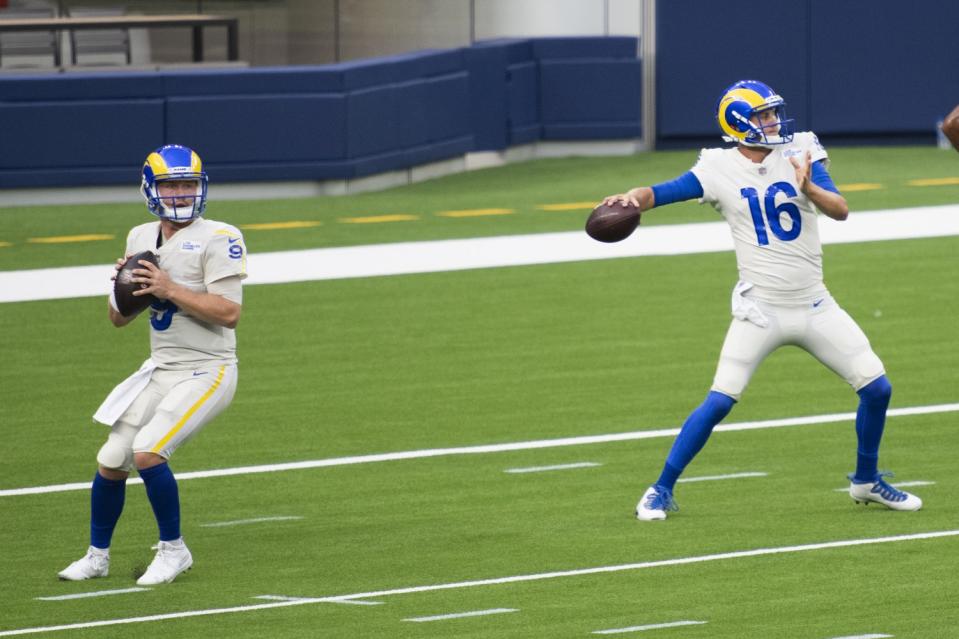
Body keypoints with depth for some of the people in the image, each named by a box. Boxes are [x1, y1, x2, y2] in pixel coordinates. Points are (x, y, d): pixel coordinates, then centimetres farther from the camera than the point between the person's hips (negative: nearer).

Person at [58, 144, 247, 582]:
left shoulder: (218, 239, -13)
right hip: (160, 370, 7)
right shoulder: (141, 238, 9)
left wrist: (170, 290, -24)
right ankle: (97, 556, 25)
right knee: (111, 460, 5)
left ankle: (173, 550, -3)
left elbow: (229, 312, -21)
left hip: (206, 372, -7)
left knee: (147, 450, -21)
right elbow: (119, 318, 14)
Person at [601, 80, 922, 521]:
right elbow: (660, 193, -14)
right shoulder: (719, 169, -7)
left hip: (815, 306, 3)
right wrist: (631, 198, -37)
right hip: (760, 310, -3)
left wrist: (808, 188, -33)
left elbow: (840, 210, -13)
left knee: (876, 387, 2)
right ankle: (661, 491, 0)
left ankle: (866, 481, 24)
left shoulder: (799, 153, -3)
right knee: (719, 402, -12)